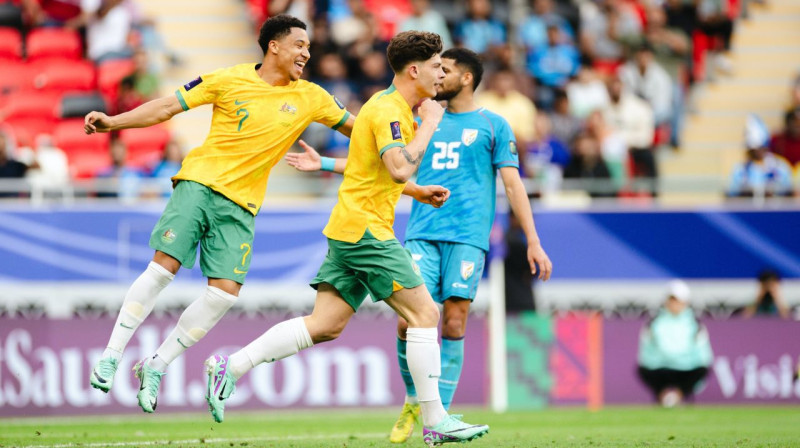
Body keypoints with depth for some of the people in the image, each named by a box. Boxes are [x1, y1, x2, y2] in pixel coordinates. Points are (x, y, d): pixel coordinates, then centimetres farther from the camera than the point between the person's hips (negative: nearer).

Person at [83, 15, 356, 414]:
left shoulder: (310, 98, 7)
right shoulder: (229, 80, -1)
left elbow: (355, 126, 17)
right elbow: (168, 107, 2)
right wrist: (113, 122, -5)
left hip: (241, 204, 3)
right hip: (200, 182, -3)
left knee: (226, 291, -11)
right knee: (163, 267, -14)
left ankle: (155, 367, 3)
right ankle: (111, 355, -2)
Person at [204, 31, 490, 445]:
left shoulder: (390, 107, 19)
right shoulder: (388, 110, -13)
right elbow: (400, 169, -27)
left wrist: (419, 191, 26)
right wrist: (428, 125, -16)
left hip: (348, 228, 10)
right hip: (366, 229, -10)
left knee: (325, 325, 4)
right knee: (425, 314, -8)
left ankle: (231, 366, 0)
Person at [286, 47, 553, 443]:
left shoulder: (493, 125, 8)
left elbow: (513, 184, 4)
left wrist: (533, 242, -1)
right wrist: (324, 164, 18)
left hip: (467, 236, -3)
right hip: (422, 235, 3)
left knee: (453, 323, -9)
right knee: (408, 321, -9)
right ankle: (414, 401, 12)